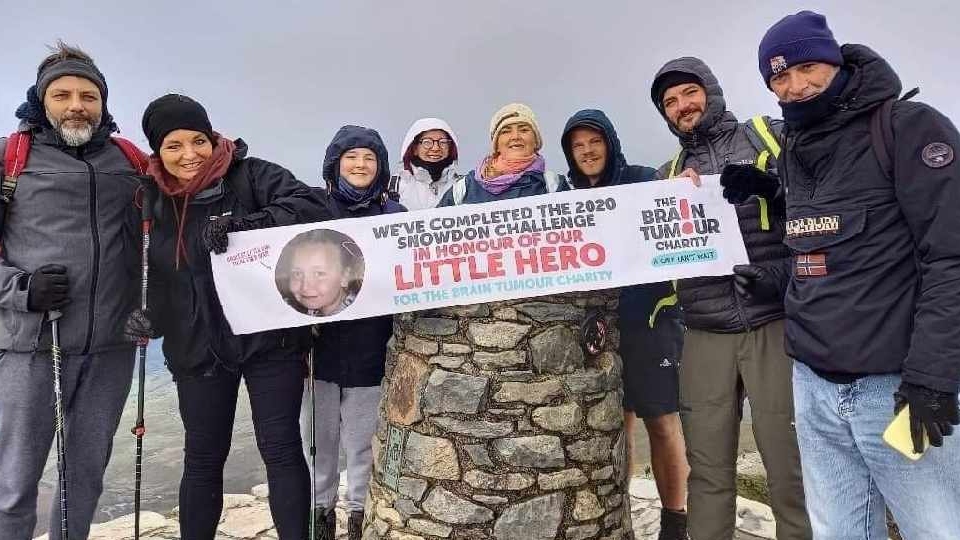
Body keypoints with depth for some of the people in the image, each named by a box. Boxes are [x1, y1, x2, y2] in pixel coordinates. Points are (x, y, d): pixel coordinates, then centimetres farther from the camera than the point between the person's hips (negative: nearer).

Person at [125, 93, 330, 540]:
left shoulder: (253, 175, -6)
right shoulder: (154, 201, 8)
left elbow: (312, 208, -21)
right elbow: (153, 274, 19)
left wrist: (242, 225, -30)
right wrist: (148, 317, 1)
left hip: (270, 338, -3)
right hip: (198, 349, 4)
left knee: (280, 449, 3)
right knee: (203, 459, 14)